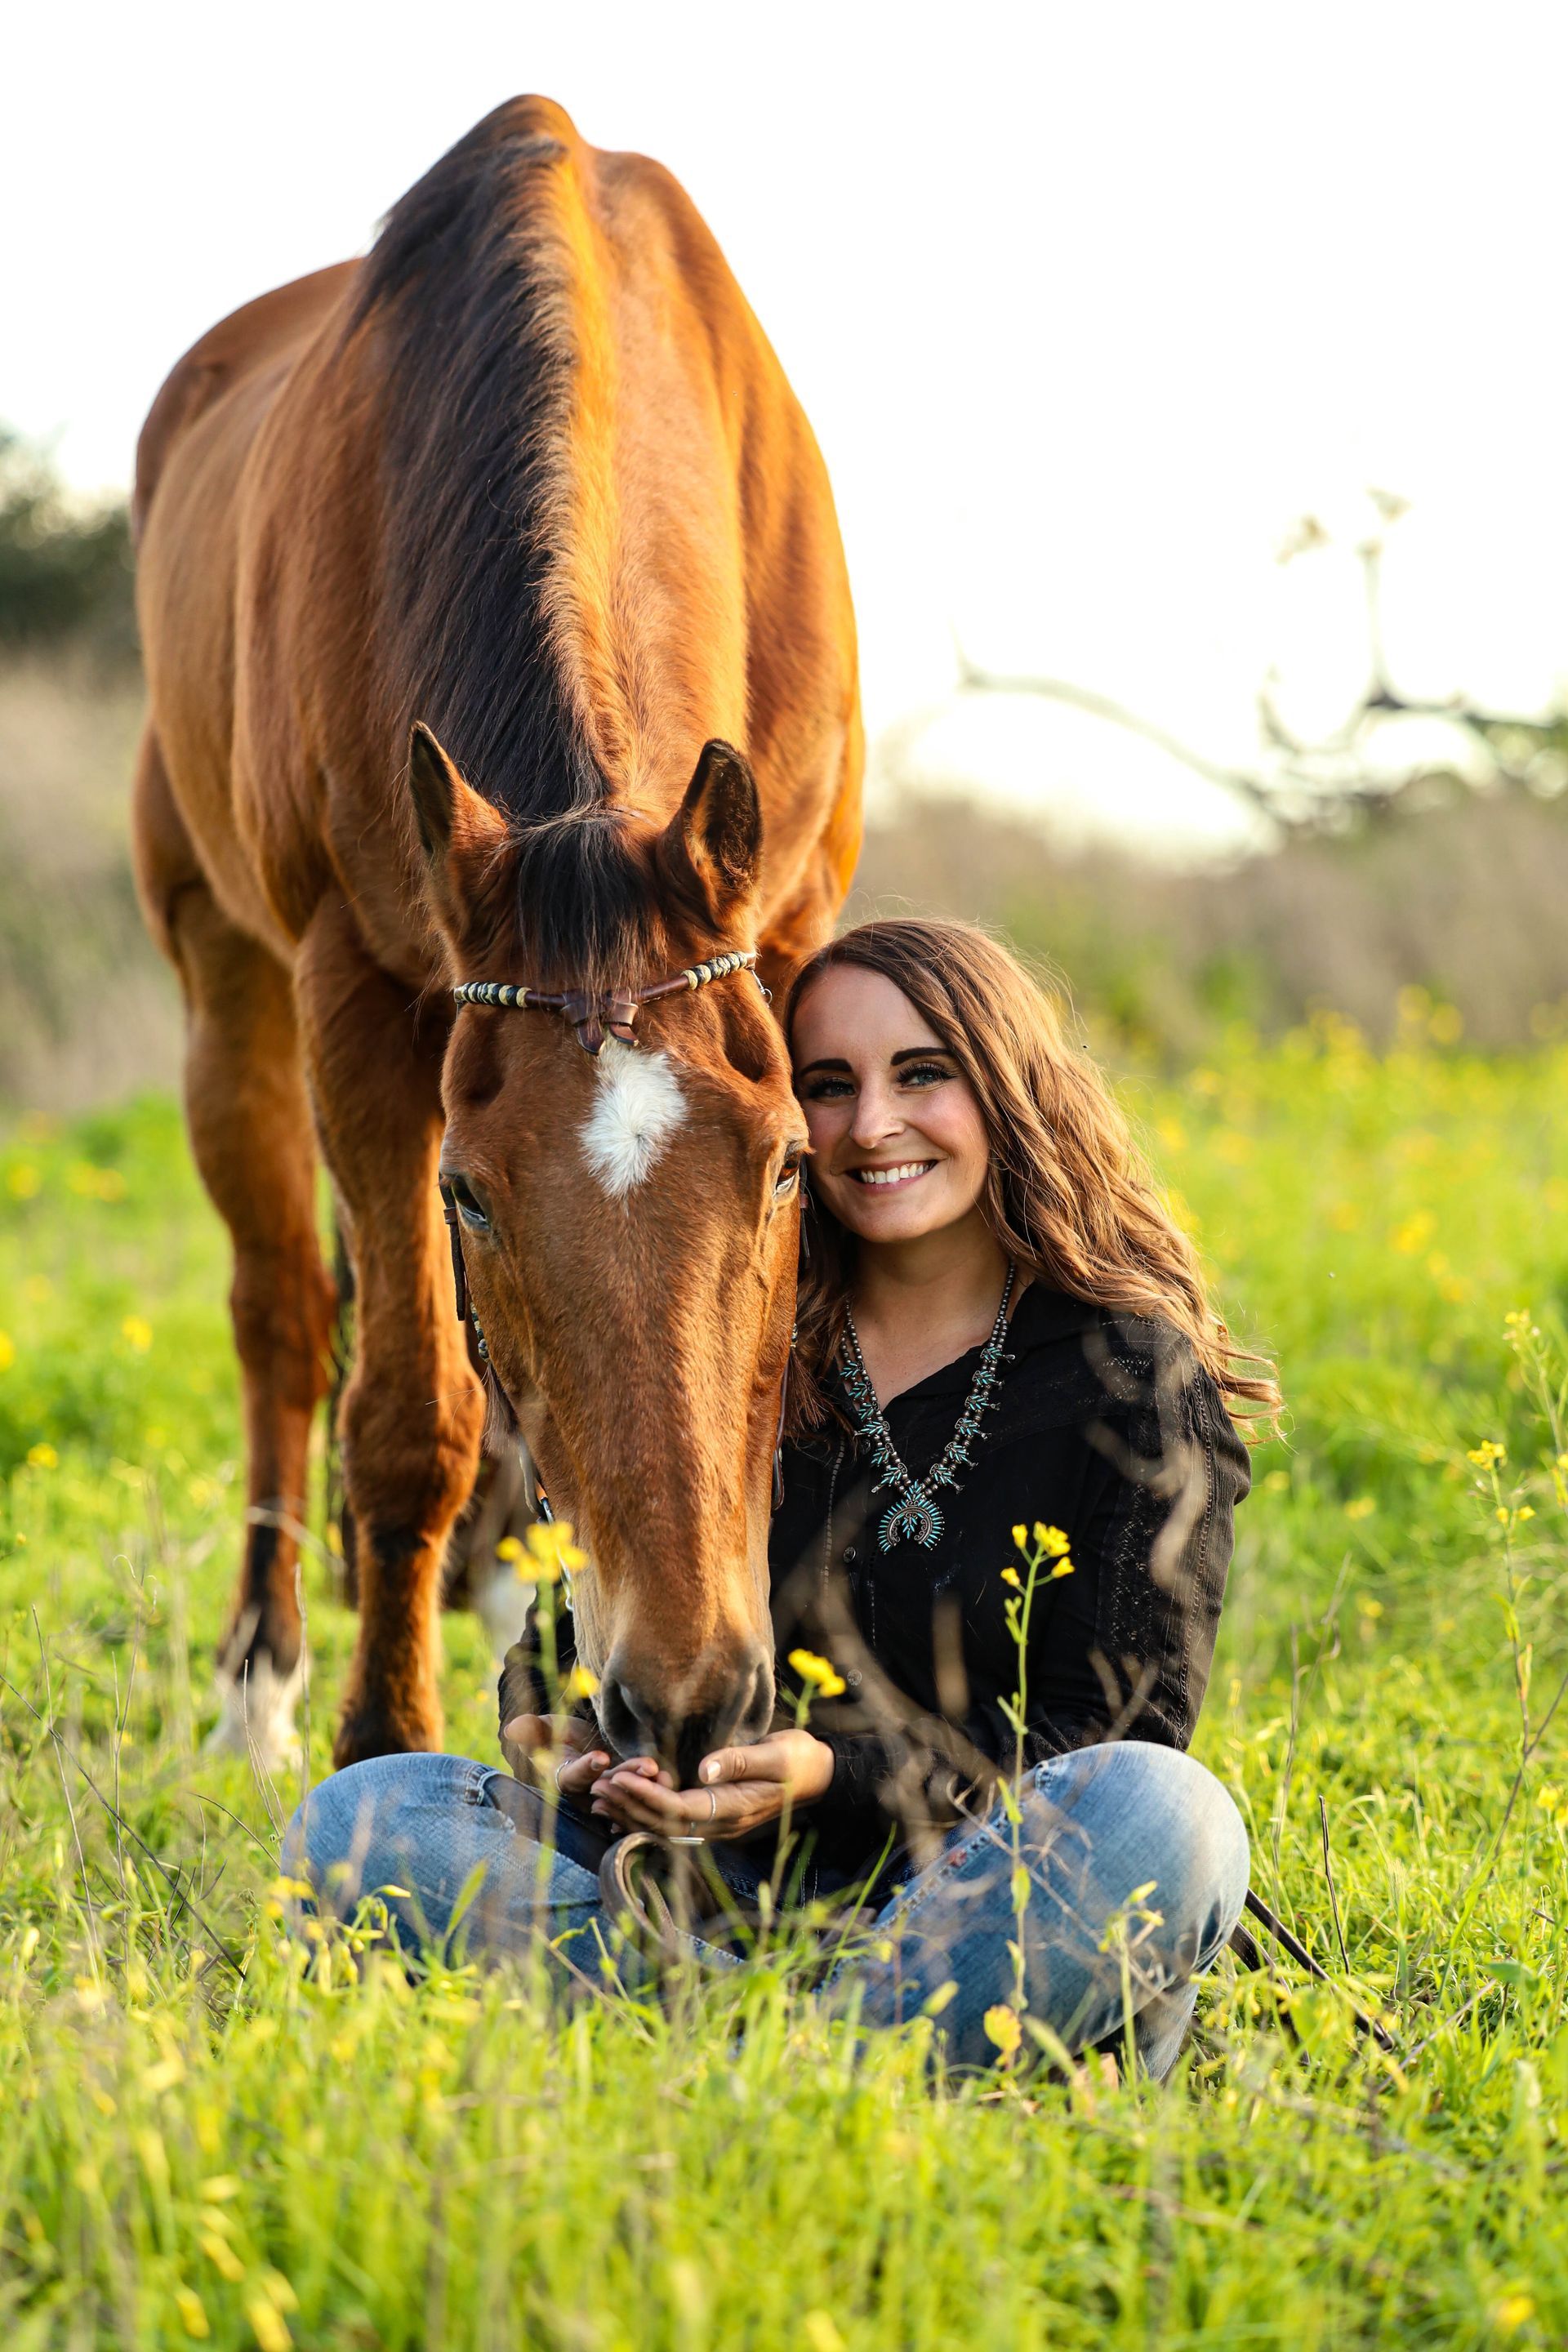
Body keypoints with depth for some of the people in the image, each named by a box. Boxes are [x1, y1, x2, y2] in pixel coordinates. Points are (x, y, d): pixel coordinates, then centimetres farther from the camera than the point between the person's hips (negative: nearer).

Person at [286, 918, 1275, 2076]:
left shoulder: (1140, 1376, -1)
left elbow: (1113, 1725, -7)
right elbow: (579, 1624, 13)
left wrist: (836, 1770, -22)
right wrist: (551, 1731, -13)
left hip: (984, 1884, -3)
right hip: (730, 1883, 3)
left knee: (1157, 1814, -36)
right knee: (359, 1822, -19)